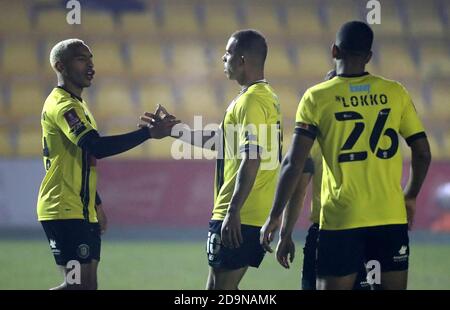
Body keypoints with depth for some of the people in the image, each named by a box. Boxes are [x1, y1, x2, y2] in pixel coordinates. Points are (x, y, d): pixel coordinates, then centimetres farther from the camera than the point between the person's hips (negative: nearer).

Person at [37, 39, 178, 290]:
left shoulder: (76, 105, 20)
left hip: (84, 212, 10)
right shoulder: (62, 105, -14)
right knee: (79, 283, -14)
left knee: (88, 283, 7)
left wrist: (96, 204, 25)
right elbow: (96, 147, -27)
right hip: (65, 211, -10)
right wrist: (149, 133, -26)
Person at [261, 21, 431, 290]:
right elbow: (423, 154, 7)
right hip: (392, 217, 2)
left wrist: (275, 216, 1)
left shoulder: (317, 98, -2)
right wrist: (410, 197, 23)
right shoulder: (395, 93, 5)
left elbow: (294, 164, -7)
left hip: (341, 220, -2)